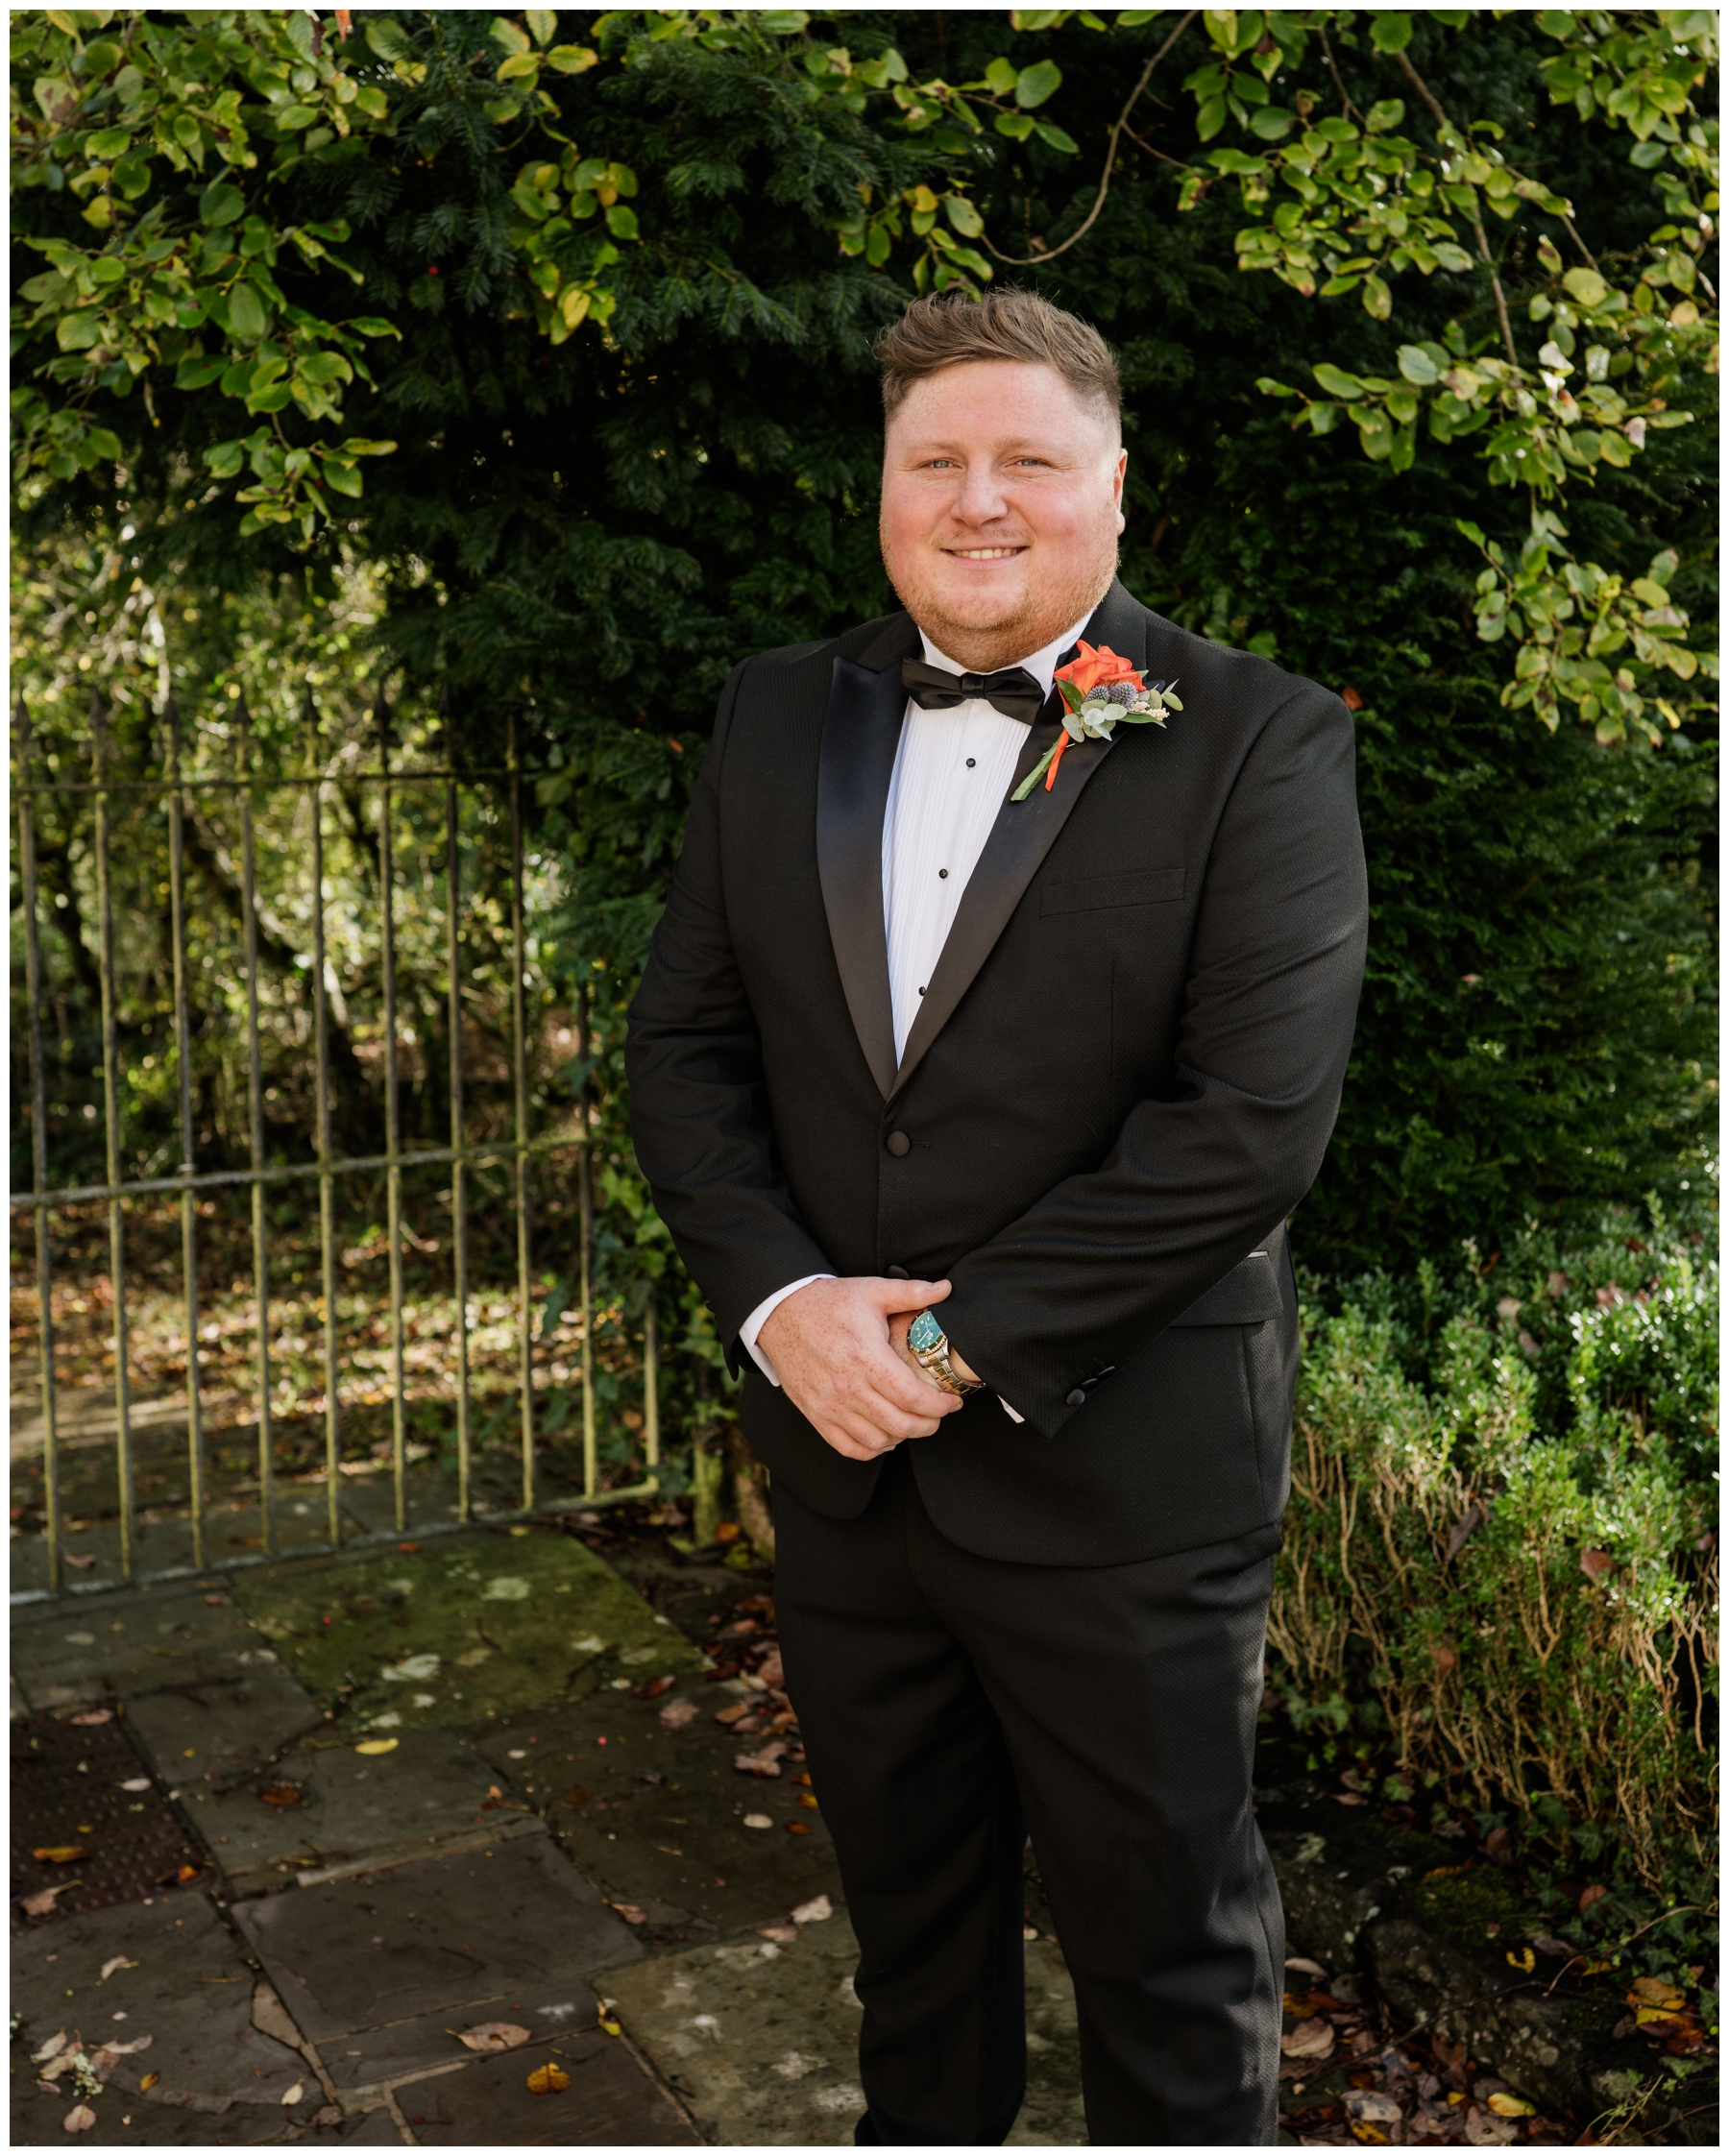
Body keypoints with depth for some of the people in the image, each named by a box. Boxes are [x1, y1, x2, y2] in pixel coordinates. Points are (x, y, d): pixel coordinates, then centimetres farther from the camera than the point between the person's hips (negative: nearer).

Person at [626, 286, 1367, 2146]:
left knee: (1169, 1945, 13)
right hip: (835, 1446, 5)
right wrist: (780, 1301, -11)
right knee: (904, 1904, 24)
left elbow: (1254, 1119, -17)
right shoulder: (778, 718, 6)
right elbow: (683, 1039, 5)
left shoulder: (1261, 741, -9)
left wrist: (966, 1337, -17)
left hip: (1120, 1483, -4)